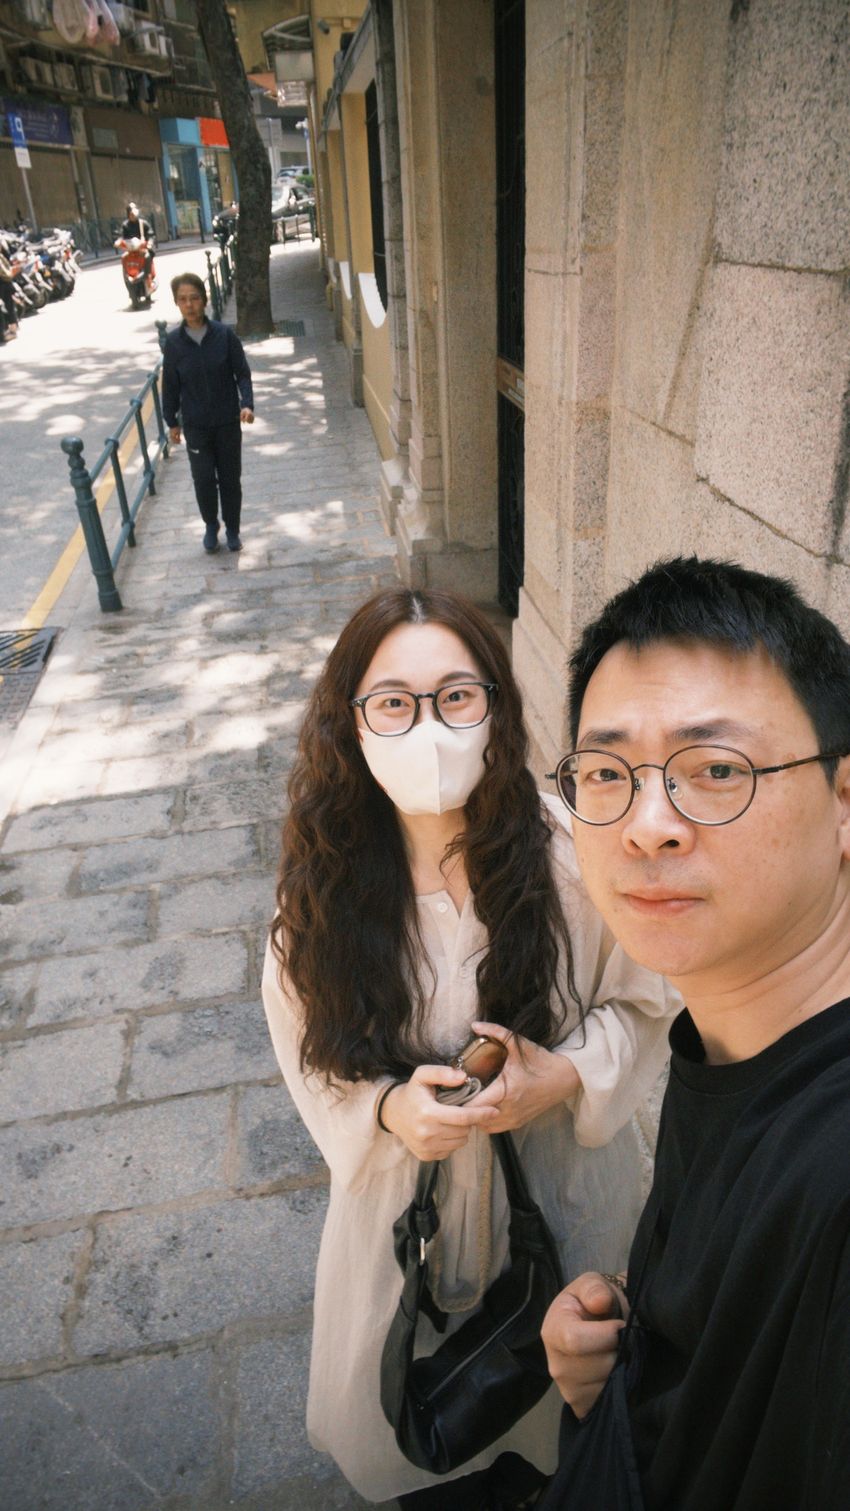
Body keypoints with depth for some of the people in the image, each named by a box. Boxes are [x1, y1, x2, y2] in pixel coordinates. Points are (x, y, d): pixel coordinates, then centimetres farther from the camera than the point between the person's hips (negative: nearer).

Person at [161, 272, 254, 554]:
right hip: (195, 425, 0)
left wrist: (247, 404, -21)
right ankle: (211, 526, 27)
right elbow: (170, 384, 2)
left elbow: (242, 373, -5)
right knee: (203, 480, 1)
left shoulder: (225, 334, -9)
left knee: (230, 478, 9)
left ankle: (232, 530, 28)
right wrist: (172, 421, 5)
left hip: (228, 422, 0)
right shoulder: (173, 341, -6)